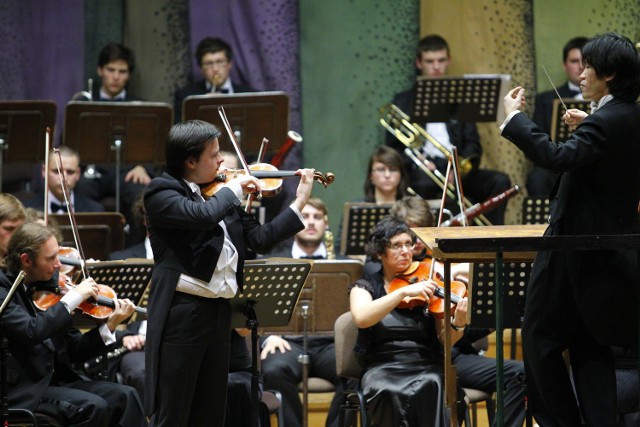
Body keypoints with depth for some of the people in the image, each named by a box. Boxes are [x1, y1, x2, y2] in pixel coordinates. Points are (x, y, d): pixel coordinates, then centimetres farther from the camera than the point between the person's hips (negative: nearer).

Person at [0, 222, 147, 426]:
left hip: (57, 381, 7)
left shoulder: (48, 285, 10)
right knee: (94, 407, -26)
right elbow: (31, 331, -29)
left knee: (125, 396, -10)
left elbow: (74, 350, 10)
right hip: (20, 391, -7)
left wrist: (109, 326, -5)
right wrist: (73, 297, -21)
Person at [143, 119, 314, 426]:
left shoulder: (221, 194, 13)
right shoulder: (162, 193, -8)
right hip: (181, 313, -8)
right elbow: (203, 216, -27)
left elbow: (261, 239, 11)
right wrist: (233, 188, -10)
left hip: (219, 311, 8)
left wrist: (300, 201, 9)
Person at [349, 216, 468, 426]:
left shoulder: (426, 284, 12)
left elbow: (444, 340, 4)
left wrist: (458, 322, -19)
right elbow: (361, 318, -15)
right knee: (391, 393, -36)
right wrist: (404, 292, -22)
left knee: (432, 387, -34)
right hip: (383, 369, -1)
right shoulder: (365, 287, 9)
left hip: (428, 368, 1)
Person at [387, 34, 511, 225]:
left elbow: (473, 144, 14)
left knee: (500, 181, -25)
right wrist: (416, 163, -12)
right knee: (425, 184, -39)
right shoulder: (404, 101, 17)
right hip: (422, 171, -3)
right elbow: (393, 147, 10)